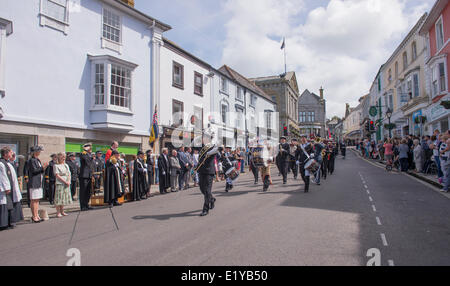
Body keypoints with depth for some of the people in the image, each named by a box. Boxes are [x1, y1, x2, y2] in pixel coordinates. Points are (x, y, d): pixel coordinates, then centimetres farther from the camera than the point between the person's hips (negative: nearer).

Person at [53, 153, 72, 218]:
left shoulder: (66, 165, 15)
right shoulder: (56, 166, -3)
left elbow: (69, 174, 11)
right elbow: (57, 176, -11)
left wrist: (69, 181, -6)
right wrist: (65, 181, -16)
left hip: (67, 184, 6)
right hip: (60, 184, -6)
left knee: (64, 197, 10)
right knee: (59, 198, -5)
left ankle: (62, 212, 19)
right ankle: (58, 213, 1)